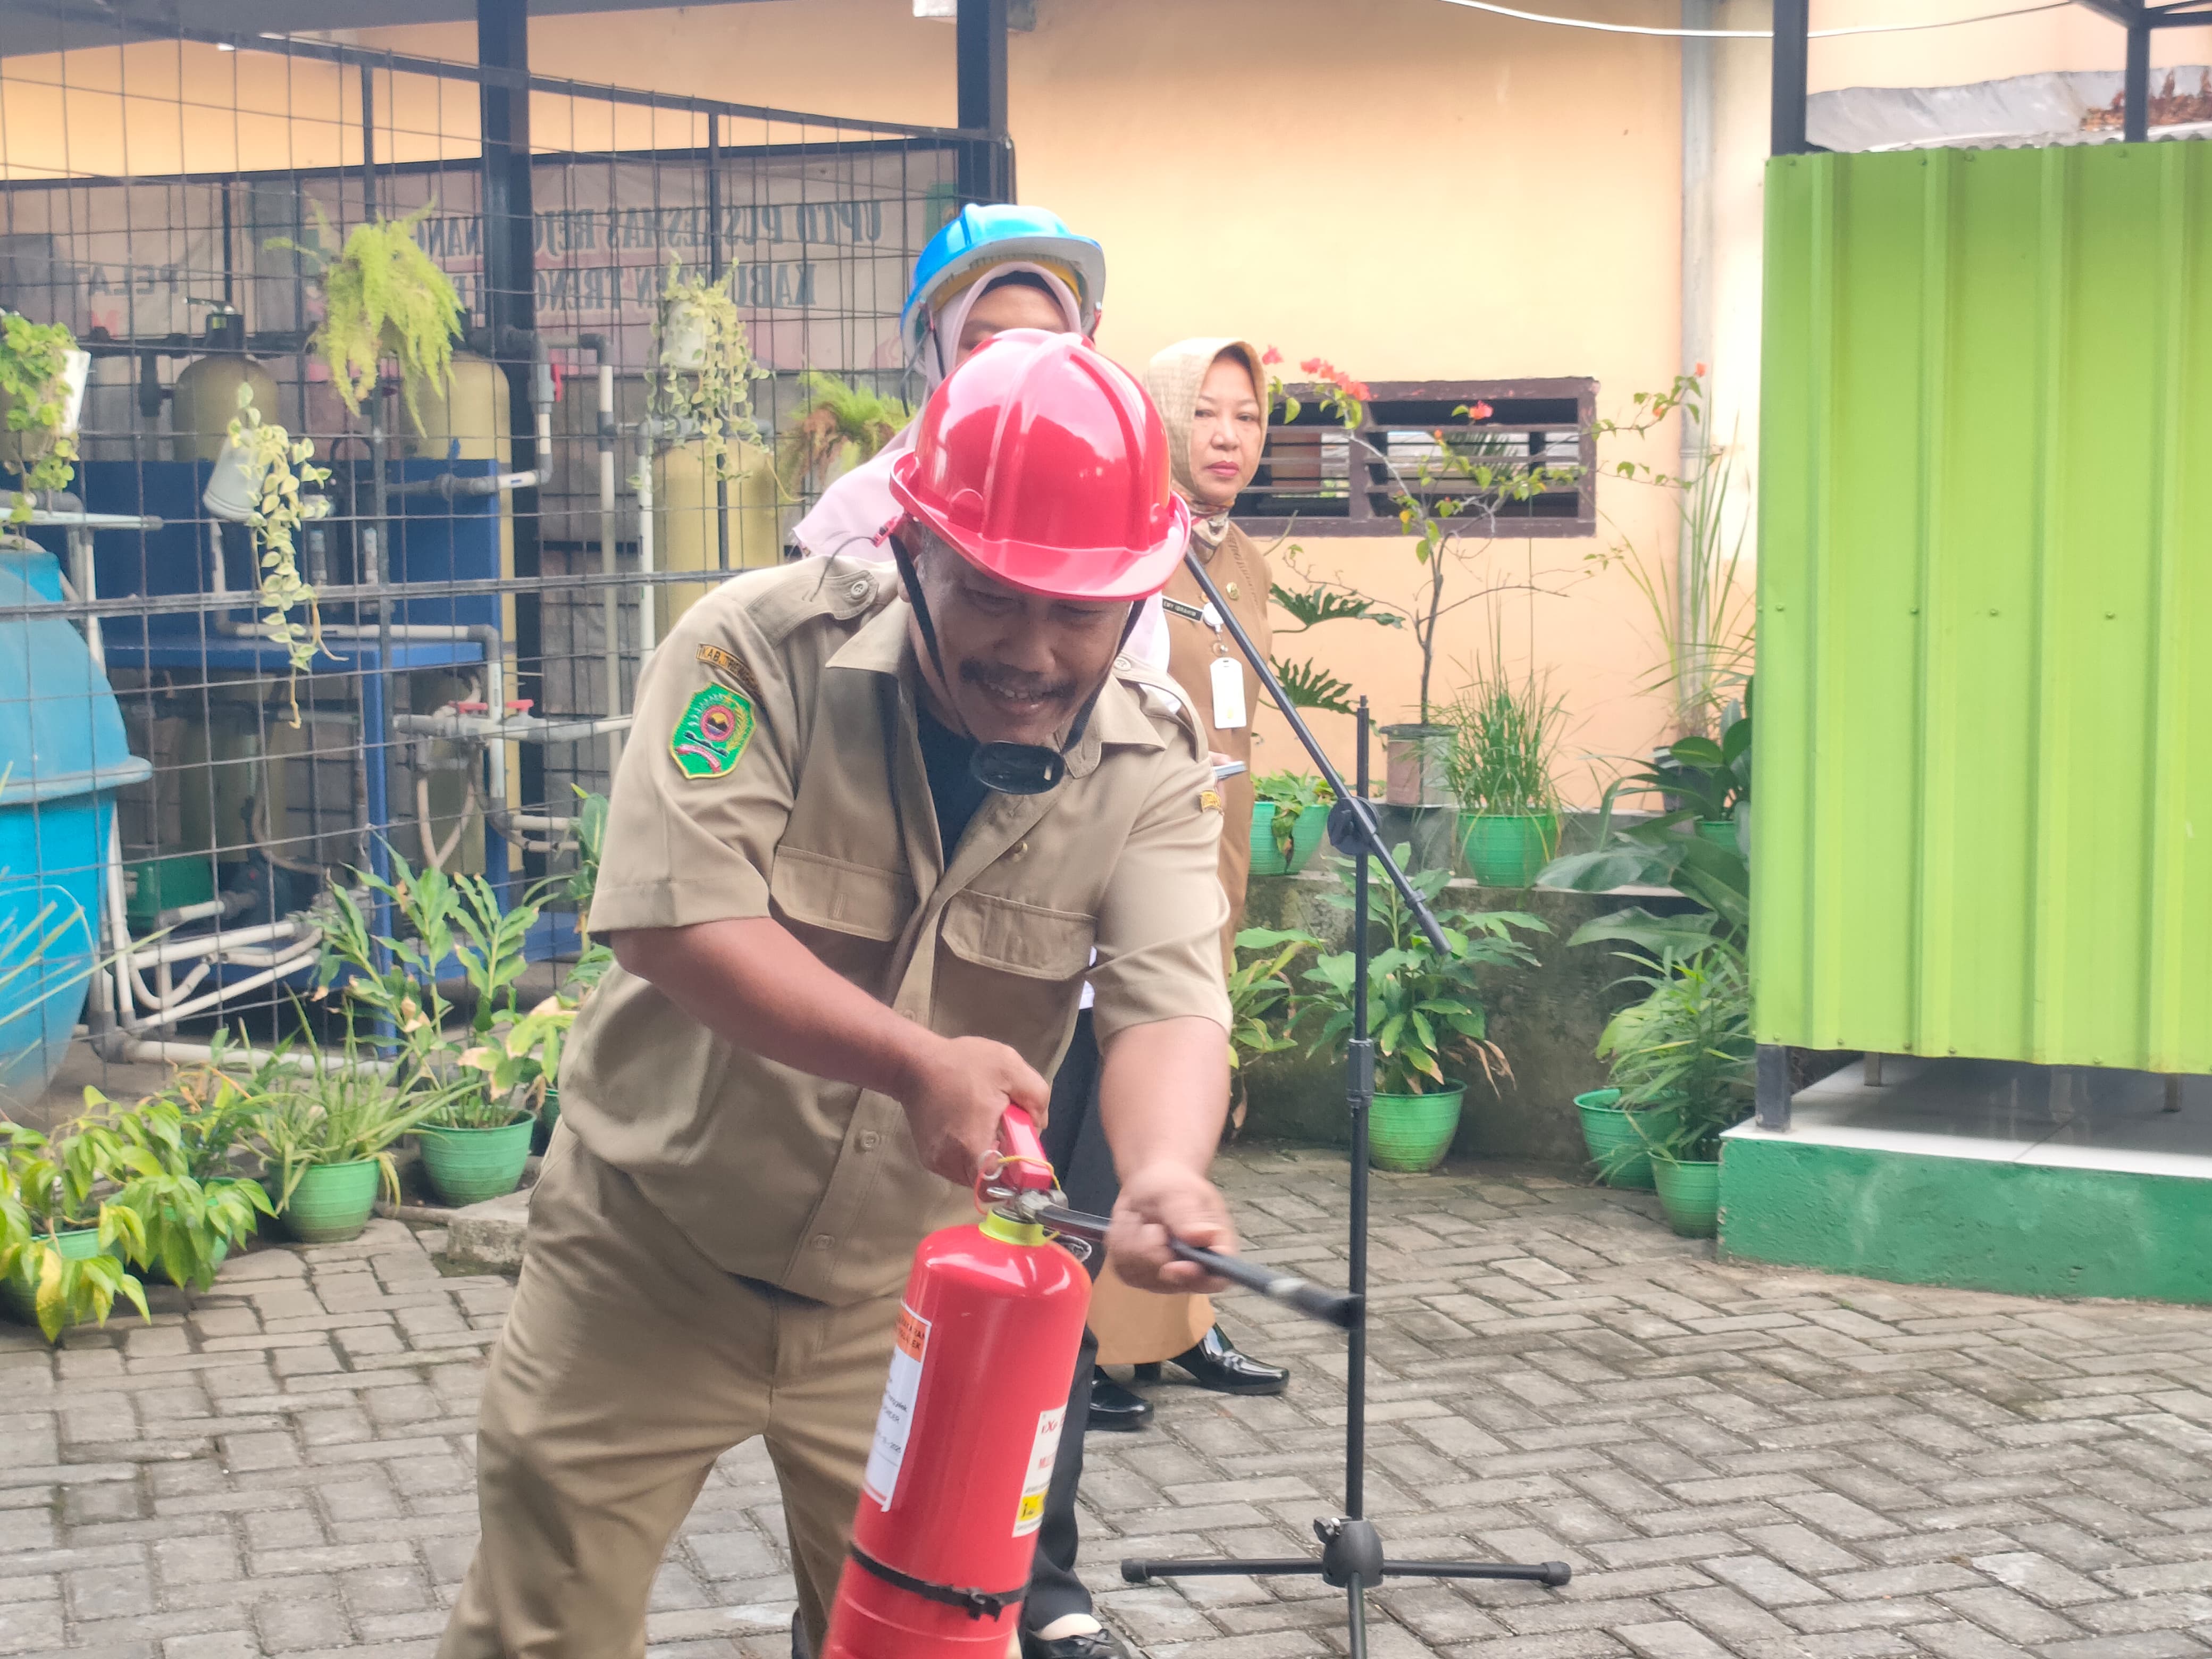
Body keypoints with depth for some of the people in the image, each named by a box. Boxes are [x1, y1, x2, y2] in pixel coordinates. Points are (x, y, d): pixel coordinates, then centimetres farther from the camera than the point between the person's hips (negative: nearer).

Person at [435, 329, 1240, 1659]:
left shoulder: (1151, 762, -10)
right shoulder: (765, 649, -19)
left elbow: (1171, 1006, -22)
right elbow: (671, 916, -29)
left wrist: (1165, 1173, -45)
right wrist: (913, 1062, -41)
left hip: (905, 1293, 3)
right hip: (653, 1254, -2)